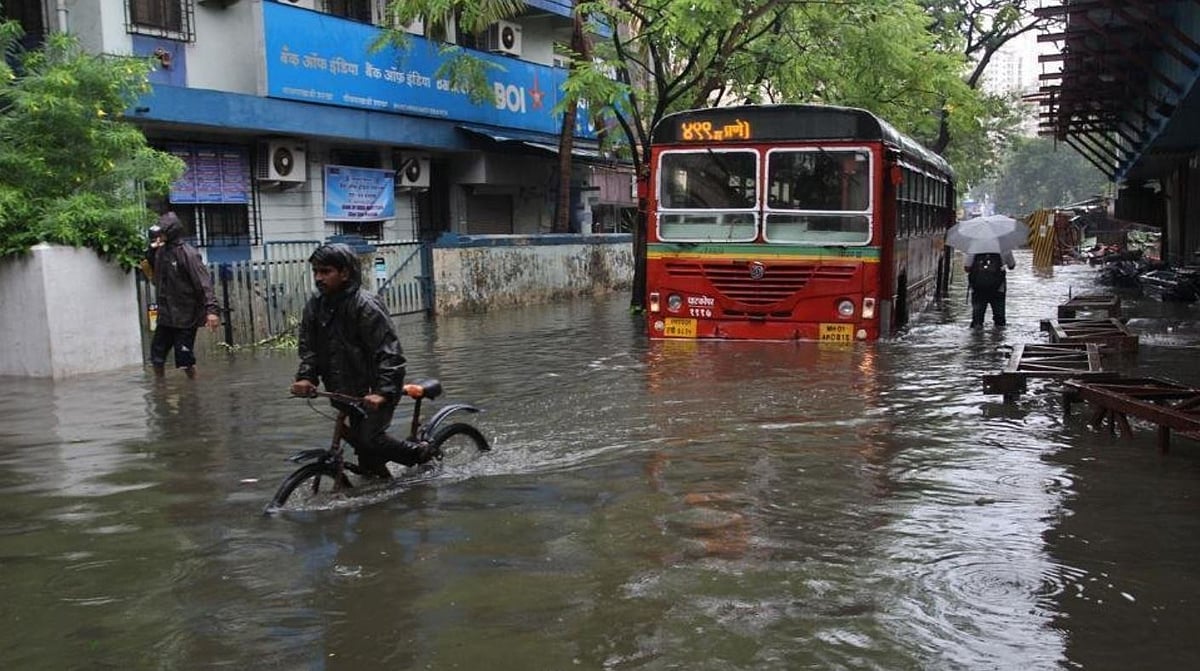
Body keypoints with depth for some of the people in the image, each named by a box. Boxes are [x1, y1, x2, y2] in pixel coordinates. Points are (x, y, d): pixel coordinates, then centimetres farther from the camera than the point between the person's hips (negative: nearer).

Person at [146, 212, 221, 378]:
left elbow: (204, 282, -20)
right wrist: (151, 251, 5)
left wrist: (211, 309, -30)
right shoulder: (161, 252, 7)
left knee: (185, 359, -2)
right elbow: (154, 278, 17)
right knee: (157, 356, 11)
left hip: (186, 316, -7)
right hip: (166, 316, 7)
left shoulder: (188, 253, -14)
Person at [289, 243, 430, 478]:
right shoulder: (314, 306, 3)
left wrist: (382, 392, -32)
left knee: (369, 439, -18)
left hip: (375, 390, -7)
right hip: (347, 392, 7)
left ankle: (422, 455, 6)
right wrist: (305, 377, -15)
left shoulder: (365, 305, -18)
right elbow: (309, 348, 5)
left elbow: (389, 353, -22)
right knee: (359, 440, 9)